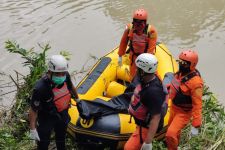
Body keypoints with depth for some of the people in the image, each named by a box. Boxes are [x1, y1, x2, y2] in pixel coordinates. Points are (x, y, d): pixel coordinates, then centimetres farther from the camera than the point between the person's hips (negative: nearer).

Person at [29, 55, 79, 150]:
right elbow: (33, 110, -27)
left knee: (61, 138, 30)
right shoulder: (41, 88, -37)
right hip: (46, 118, -5)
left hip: (62, 114, 5)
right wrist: (33, 129, -25)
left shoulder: (66, 76, -21)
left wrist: (77, 99, 21)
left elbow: (71, 87, 4)